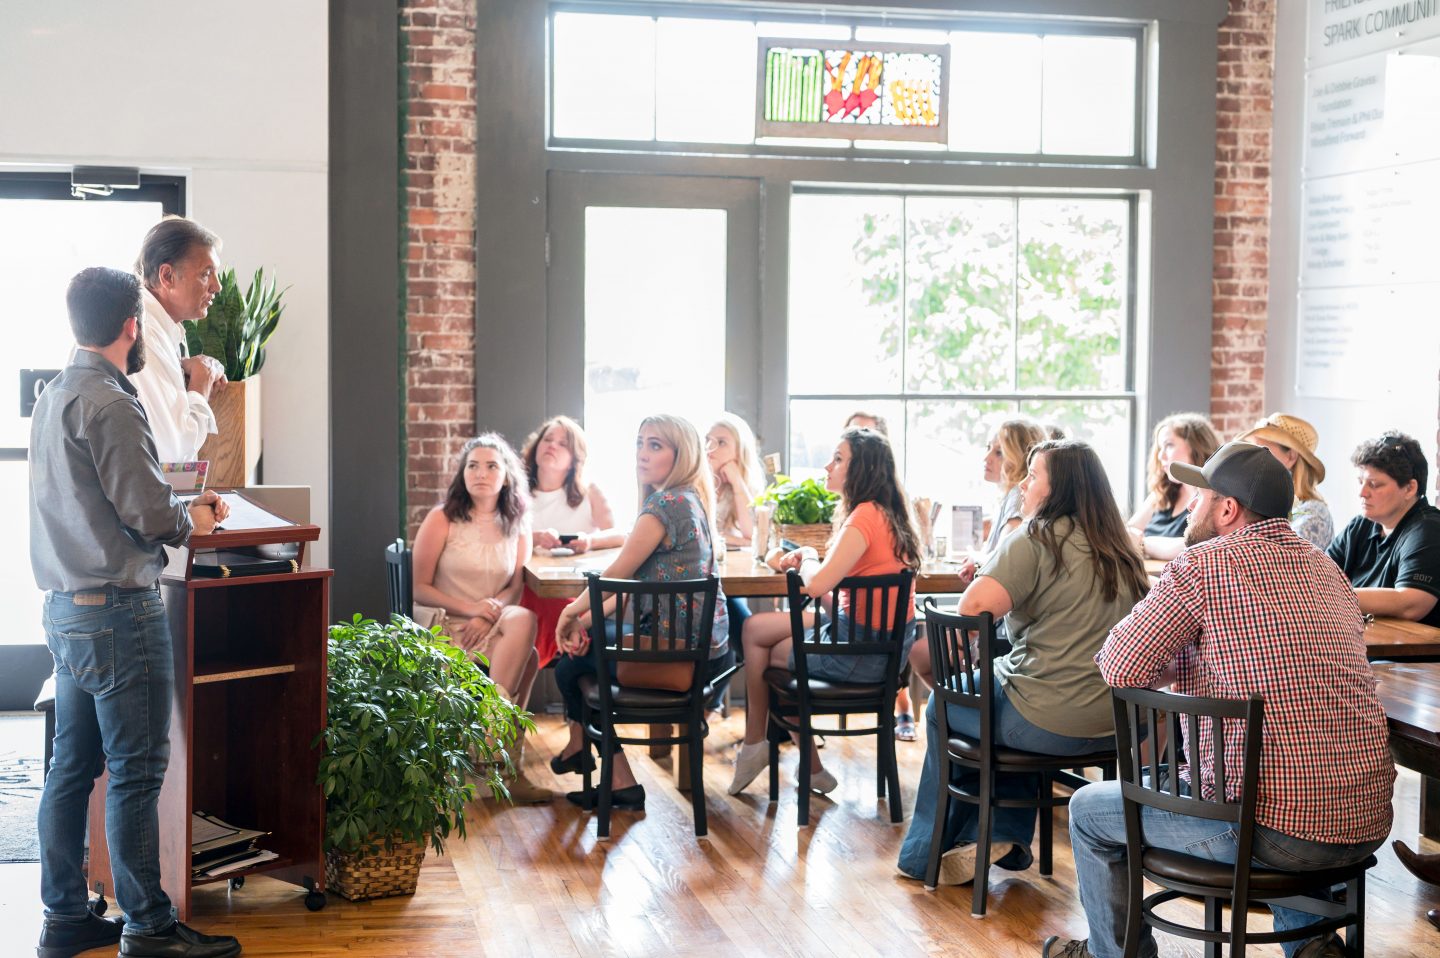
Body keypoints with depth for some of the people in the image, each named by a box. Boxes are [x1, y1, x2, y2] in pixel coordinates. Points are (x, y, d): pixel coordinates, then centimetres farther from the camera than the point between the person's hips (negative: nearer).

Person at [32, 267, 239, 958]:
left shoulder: (54, 396, 14)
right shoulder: (108, 405, -16)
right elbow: (150, 514, -18)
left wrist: (182, 507, 16)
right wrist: (192, 520, 2)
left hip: (67, 609, 10)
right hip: (118, 611, -10)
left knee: (73, 768, 13)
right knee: (136, 773, -3)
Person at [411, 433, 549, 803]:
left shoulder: (517, 524, 9)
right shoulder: (442, 519, -2)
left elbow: (515, 587, 7)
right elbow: (420, 588, -3)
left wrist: (489, 615, -14)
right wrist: (469, 608, -17)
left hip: (494, 626, 4)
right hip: (443, 627, -4)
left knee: (523, 620, -34)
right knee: (526, 659, -30)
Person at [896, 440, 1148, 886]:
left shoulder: (1037, 539, -13)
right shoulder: (1120, 549, 9)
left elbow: (973, 608, -24)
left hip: (1048, 724, -7)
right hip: (1113, 725, 7)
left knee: (942, 705, 20)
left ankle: (927, 854, 32)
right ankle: (1002, 834, 22)